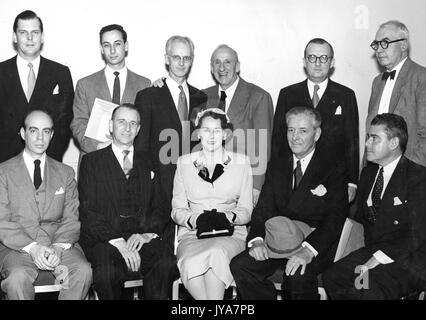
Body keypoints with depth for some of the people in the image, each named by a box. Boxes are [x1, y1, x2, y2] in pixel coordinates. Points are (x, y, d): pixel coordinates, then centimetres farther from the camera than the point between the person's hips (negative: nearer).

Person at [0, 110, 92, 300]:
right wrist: (31, 247, -17)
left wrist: (59, 247, -13)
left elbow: (71, 219, 7)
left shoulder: (65, 173, 15)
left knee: (83, 271, -26)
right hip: (17, 246, -2)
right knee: (18, 277, -34)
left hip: (60, 244, 3)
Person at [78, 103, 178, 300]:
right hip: (103, 239, -2)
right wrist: (117, 241, -15)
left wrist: (148, 233, -8)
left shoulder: (147, 165, 22)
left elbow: (161, 209, 15)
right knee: (107, 272, -34)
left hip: (142, 237, 2)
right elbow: (88, 212, -1)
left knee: (167, 263, -30)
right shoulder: (91, 161, 10)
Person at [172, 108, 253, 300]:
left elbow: (246, 210, 8)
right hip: (192, 233, 1)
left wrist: (227, 217, -15)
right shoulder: (184, 163, 13)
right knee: (191, 262, -34)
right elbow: (177, 210, 10)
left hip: (230, 233, 0)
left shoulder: (241, 162, 11)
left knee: (217, 254, -37)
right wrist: (195, 219, -13)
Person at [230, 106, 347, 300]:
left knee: (298, 275, -34)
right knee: (239, 266, -19)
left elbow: (335, 217, -13)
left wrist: (308, 250, -29)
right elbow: (264, 208, 9)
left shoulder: (333, 169, -1)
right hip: (277, 241, 5)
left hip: (316, 245, -4)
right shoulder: (276, 166, 15)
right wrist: (257, 239, -12)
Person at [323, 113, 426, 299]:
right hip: (372, 252, 6)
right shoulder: (368, 173, 16)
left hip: (406, 258, -6)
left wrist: (377, 259, -19)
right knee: (331, 277, -19)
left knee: (365, 290, -31)